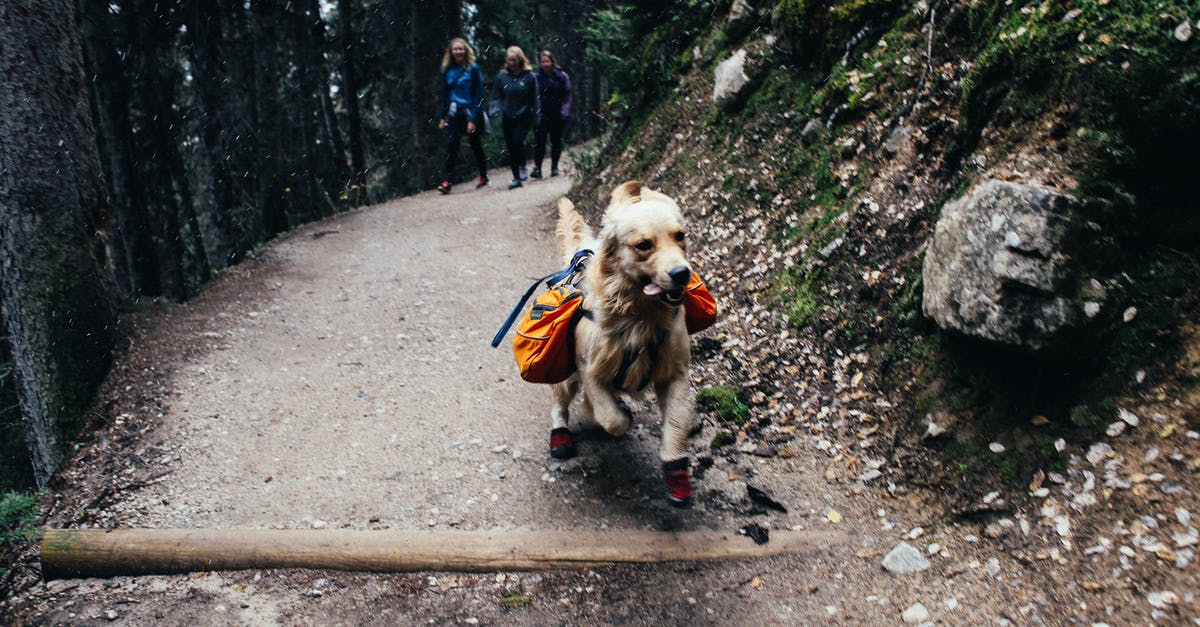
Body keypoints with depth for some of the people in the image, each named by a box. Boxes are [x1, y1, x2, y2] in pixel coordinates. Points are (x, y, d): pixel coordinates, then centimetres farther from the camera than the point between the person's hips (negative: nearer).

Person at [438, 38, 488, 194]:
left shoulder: (473, 68, -6)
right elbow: (445, 95, 13)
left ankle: (483, 176, 26)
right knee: (451, 145, -9)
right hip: (454, 113, 3)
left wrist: (473, 119, -16)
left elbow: (478, 95, -10)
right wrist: (443, 117, 7)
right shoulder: (448, 70, 7)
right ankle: (447, 181, -12)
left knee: (475, 145, 8)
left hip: (471, 112, -3)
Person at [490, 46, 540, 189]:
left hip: (524, 117, -3)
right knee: (511, 147, 3)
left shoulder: (529, 76, -3)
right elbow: (496, 96, 7)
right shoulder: (502, 76, 1)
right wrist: (496, 112, -7)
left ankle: (522, 167, 6)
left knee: (517, 141, -20)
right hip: (508, 117, 3)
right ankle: (516, 178, 12)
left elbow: (534, 98, 2)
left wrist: (536, 116, 0)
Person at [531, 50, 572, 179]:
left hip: (557, 115, 1)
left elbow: (567, 96, 2)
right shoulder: (537, 77, 2)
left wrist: (565, 112, -7)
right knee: (539, 141, -11)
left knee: (556, 142, 9)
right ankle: (537, 167, -12)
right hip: (541, 115, -1)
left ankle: (554, 167, 22)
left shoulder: (562, 76, 1)